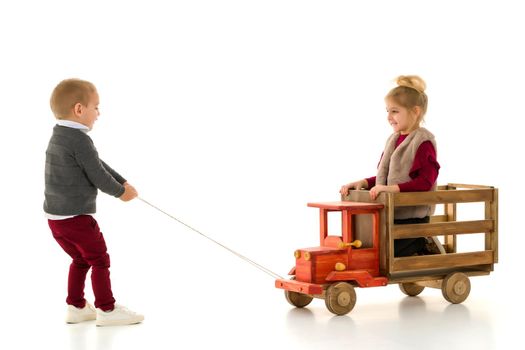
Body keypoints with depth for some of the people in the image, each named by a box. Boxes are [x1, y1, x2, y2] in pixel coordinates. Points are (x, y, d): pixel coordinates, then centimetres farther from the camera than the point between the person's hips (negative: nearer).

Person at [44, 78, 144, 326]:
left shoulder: (58, 136, 12)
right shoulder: (80, 139, -19)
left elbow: (97, 164, 15)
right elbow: (98, 175, -16)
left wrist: (123, 183, 15)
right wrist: (120, 192, 2)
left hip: (55, 217, 9)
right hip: (76, 217, -9)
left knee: (81, 259, 21)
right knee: (100, 260, 5)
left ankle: (76, 307, 26)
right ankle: (106, 310, 11)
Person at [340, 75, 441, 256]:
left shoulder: (423, 141, -12)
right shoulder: (393, 139, 13)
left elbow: (425, 182, -21)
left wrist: (392, 188, -30)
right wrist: (363, 183, 4)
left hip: (411, 219, -8)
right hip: (389, 215, 9)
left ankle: (424, 248, 4)